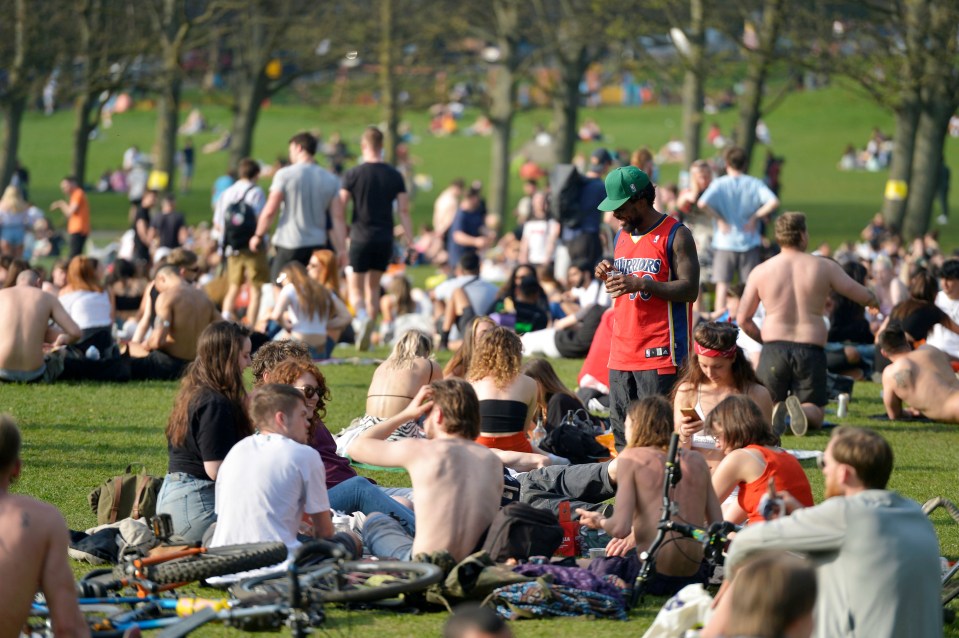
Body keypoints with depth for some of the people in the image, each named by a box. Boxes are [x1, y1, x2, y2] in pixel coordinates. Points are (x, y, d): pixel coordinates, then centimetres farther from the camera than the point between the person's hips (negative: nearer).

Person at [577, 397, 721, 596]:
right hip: (695, 571, 5)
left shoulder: (631, 458, -2)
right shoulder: (696, 460, 11)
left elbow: (620, 528, -12)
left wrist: (600, 521, 11)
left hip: (655, 572, -5)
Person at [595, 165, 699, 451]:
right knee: (622, 435, 8)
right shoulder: (622, 236, 17)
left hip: (660, 354, -7)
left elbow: (690, 289, -13)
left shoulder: (676, 235, -6)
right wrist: (609, 277, 4)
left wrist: (640, 283, -21)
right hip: (622, 353, 7)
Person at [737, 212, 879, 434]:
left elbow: (742, 319, 6)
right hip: (811, 349, 0)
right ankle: (801, 408, -30)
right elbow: (865, 297, 8)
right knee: (814, 414, 8)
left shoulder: (760, 271, 3)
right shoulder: (824, 267, 2)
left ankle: (775, 413, -25)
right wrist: (874, 301, 33)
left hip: (774, 348, 0)